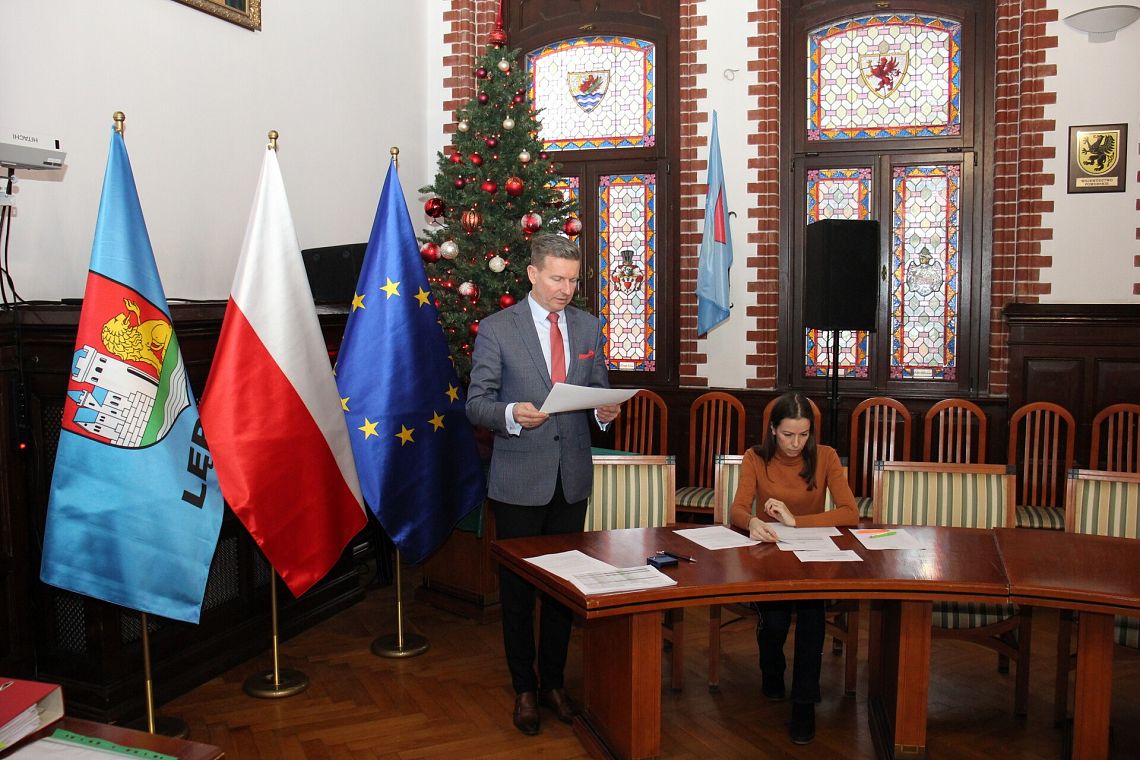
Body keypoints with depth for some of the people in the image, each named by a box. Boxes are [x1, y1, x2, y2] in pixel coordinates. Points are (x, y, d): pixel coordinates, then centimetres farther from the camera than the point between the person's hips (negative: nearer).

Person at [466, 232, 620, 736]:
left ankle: (554, 681, 30)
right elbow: (476, 403, -6)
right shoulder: (496, 329, -5)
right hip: (519, 478, -3)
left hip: (572, 477, 4)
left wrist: (604, 411, -10)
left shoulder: (588, 327, 7)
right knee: (518, 588, 7)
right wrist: (512, 414, -26)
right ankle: (524, 689, 24)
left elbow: (599, 390, 13)